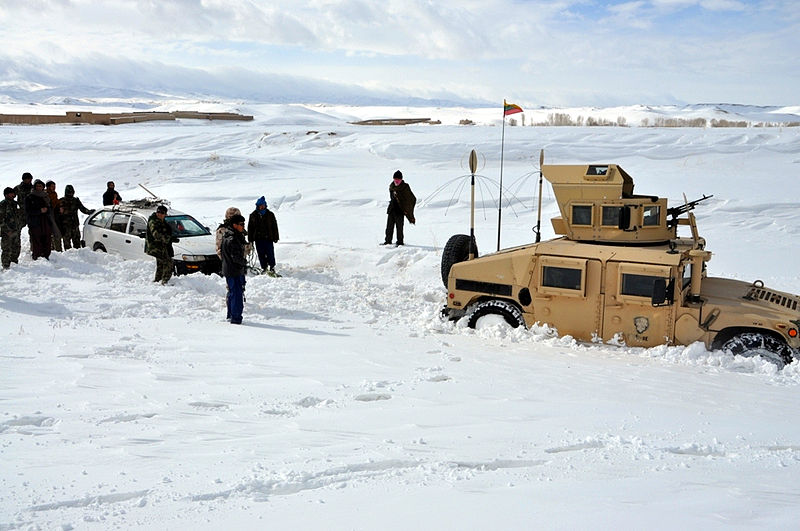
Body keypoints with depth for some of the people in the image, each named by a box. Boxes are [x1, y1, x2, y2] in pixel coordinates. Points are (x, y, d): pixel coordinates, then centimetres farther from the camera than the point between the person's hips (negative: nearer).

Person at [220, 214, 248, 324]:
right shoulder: (232, 239, -22)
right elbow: (236, 257, -24)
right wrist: (244, 262, -7)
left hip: (228, 270, 11)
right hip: (235, 271, -11)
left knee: (232, 292, 20)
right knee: (237, 294, -6)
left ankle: (231, 315, 32)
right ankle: (236, 318, -3)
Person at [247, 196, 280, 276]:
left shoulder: (270, 214, 3)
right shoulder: (253, 215, 5)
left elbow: (274, 226, 7)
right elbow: (250, 228, 9)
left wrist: (275, 238, 4)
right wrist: (250, 239, 5)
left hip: (268, 238, -1)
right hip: (258, 239, 1)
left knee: (270, 254, -4)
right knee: (261, 254, 4)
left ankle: (272, 268, 5)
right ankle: (264, 268, 14)